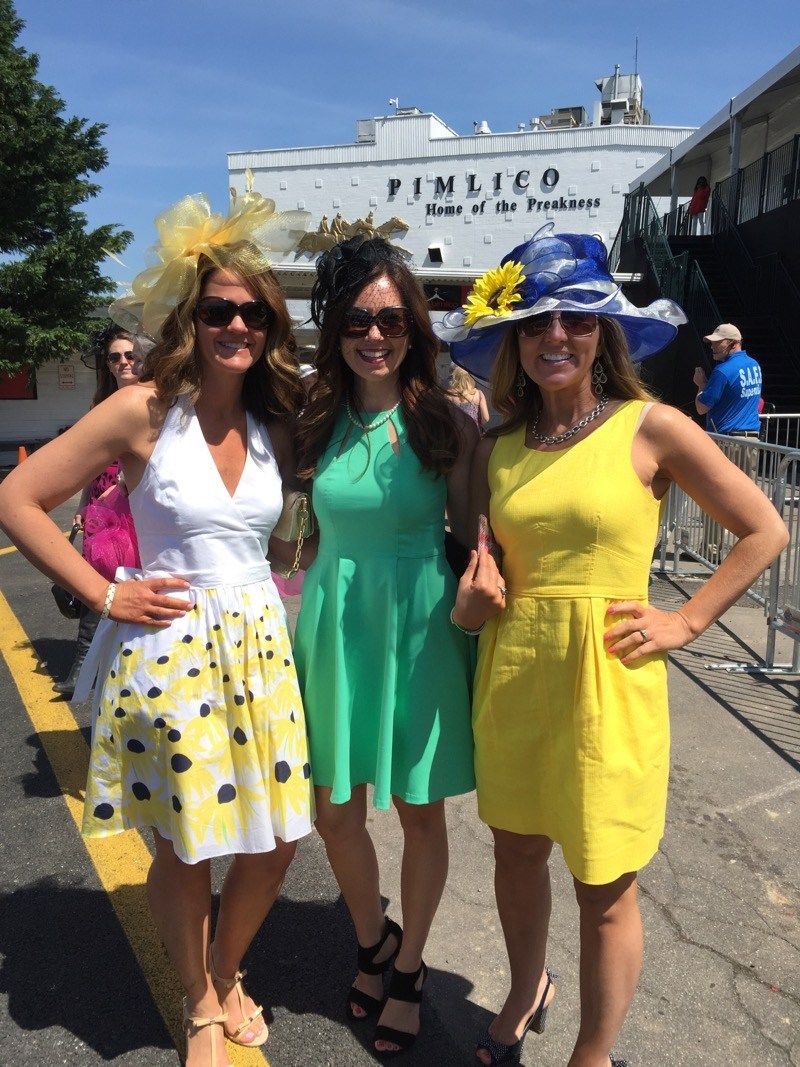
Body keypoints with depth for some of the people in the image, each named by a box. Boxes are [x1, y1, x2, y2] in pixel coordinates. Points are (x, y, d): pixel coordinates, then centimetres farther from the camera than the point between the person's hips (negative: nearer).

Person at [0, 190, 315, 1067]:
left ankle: (227, 972, 42)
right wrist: (105, 595, -10)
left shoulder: (273, 424, 6)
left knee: (275, 841, 12)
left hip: (260, 647, 5)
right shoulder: (143, 411, -9)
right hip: (169, 651, -4)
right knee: (186, 850, 11)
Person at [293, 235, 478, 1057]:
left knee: (420, 812, 12)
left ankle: (408, 967, 39)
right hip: (334, 624, 3)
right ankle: (372, 941, 43)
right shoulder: (316, 421, 2)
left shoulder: (447, 423, -6)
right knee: (335, 813, 12)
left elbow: (468, 529, -2)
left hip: (419, 627, -2)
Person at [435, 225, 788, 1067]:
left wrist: (682, 624, -7)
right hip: (511, 678, 4)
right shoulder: (496, 446, 4)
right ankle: (526, 993, 50)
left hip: (607, 684, -4)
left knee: (605, 889, 10)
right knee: (516, 851, 21)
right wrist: (472, 601, -6)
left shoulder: (652, 428, -7)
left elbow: (764, 532, -1)